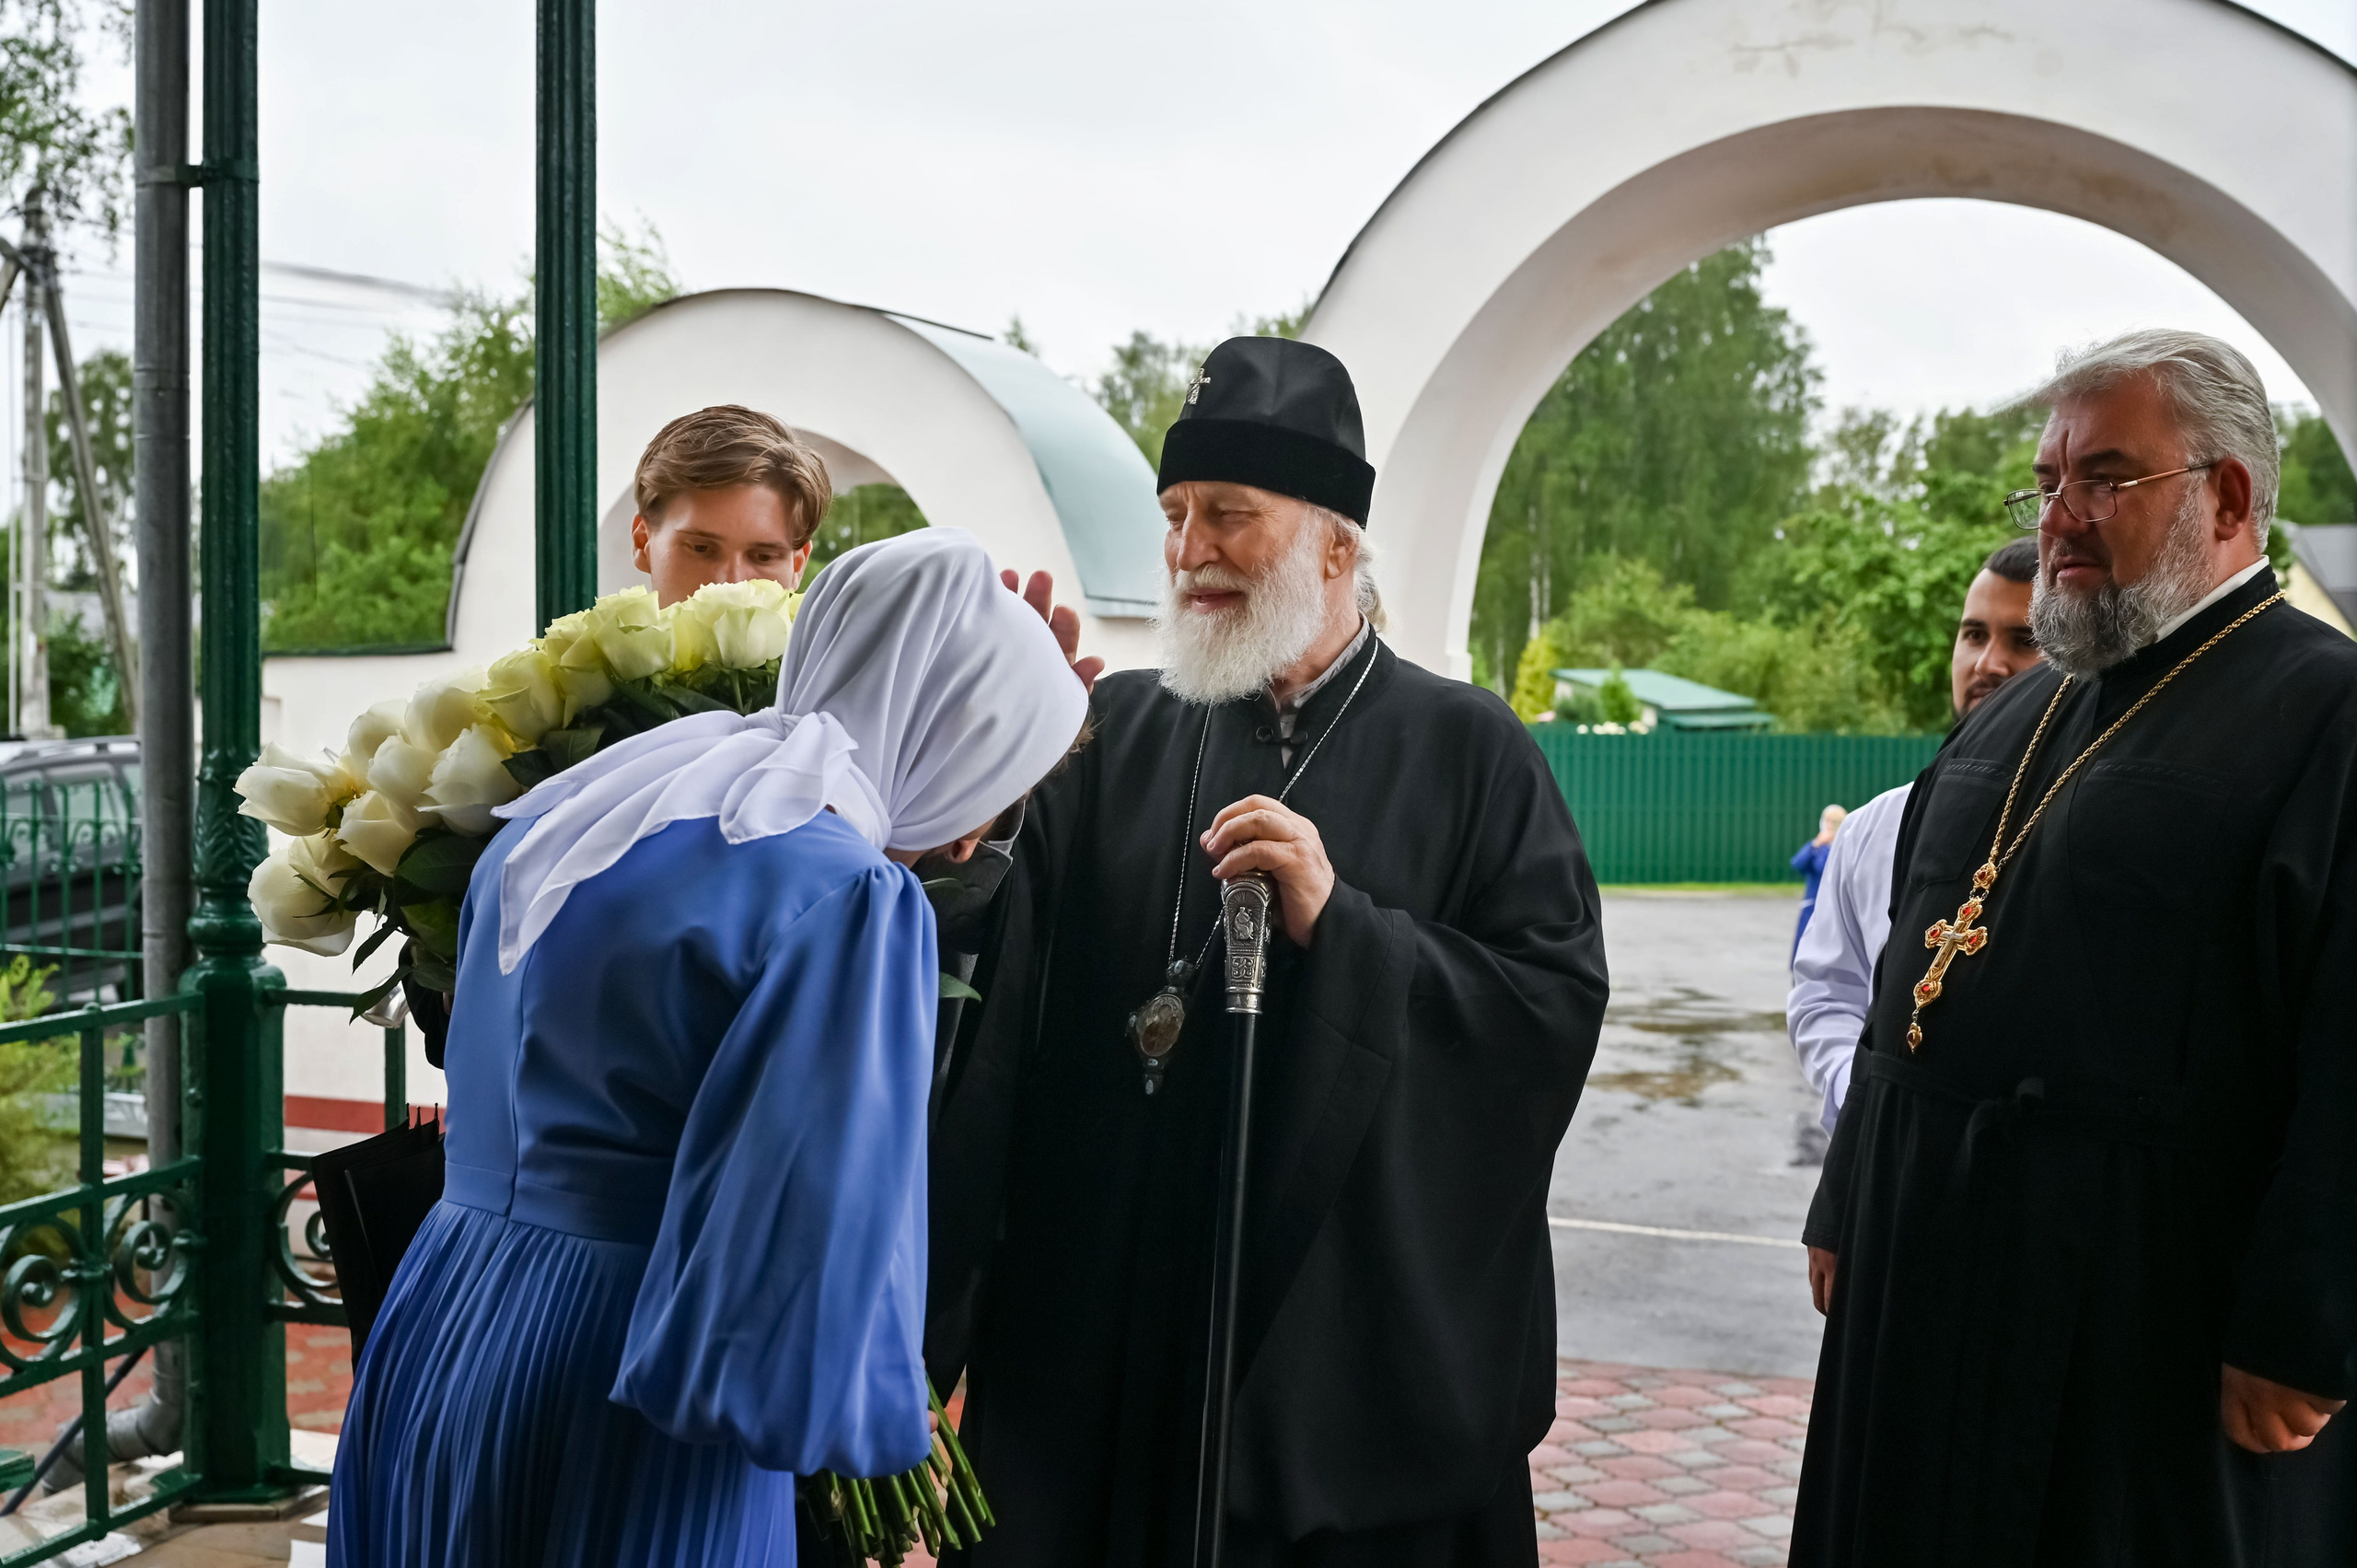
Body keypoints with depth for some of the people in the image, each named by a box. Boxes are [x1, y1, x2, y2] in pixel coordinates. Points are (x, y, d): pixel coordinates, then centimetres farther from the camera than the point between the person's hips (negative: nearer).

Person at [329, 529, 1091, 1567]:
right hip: (620, 1426, -8)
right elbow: (824, 1225, -21)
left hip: (433, 1340, 8)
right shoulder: (849, 893, -17)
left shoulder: (564, 814, 9)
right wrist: (878, 1416, -3)